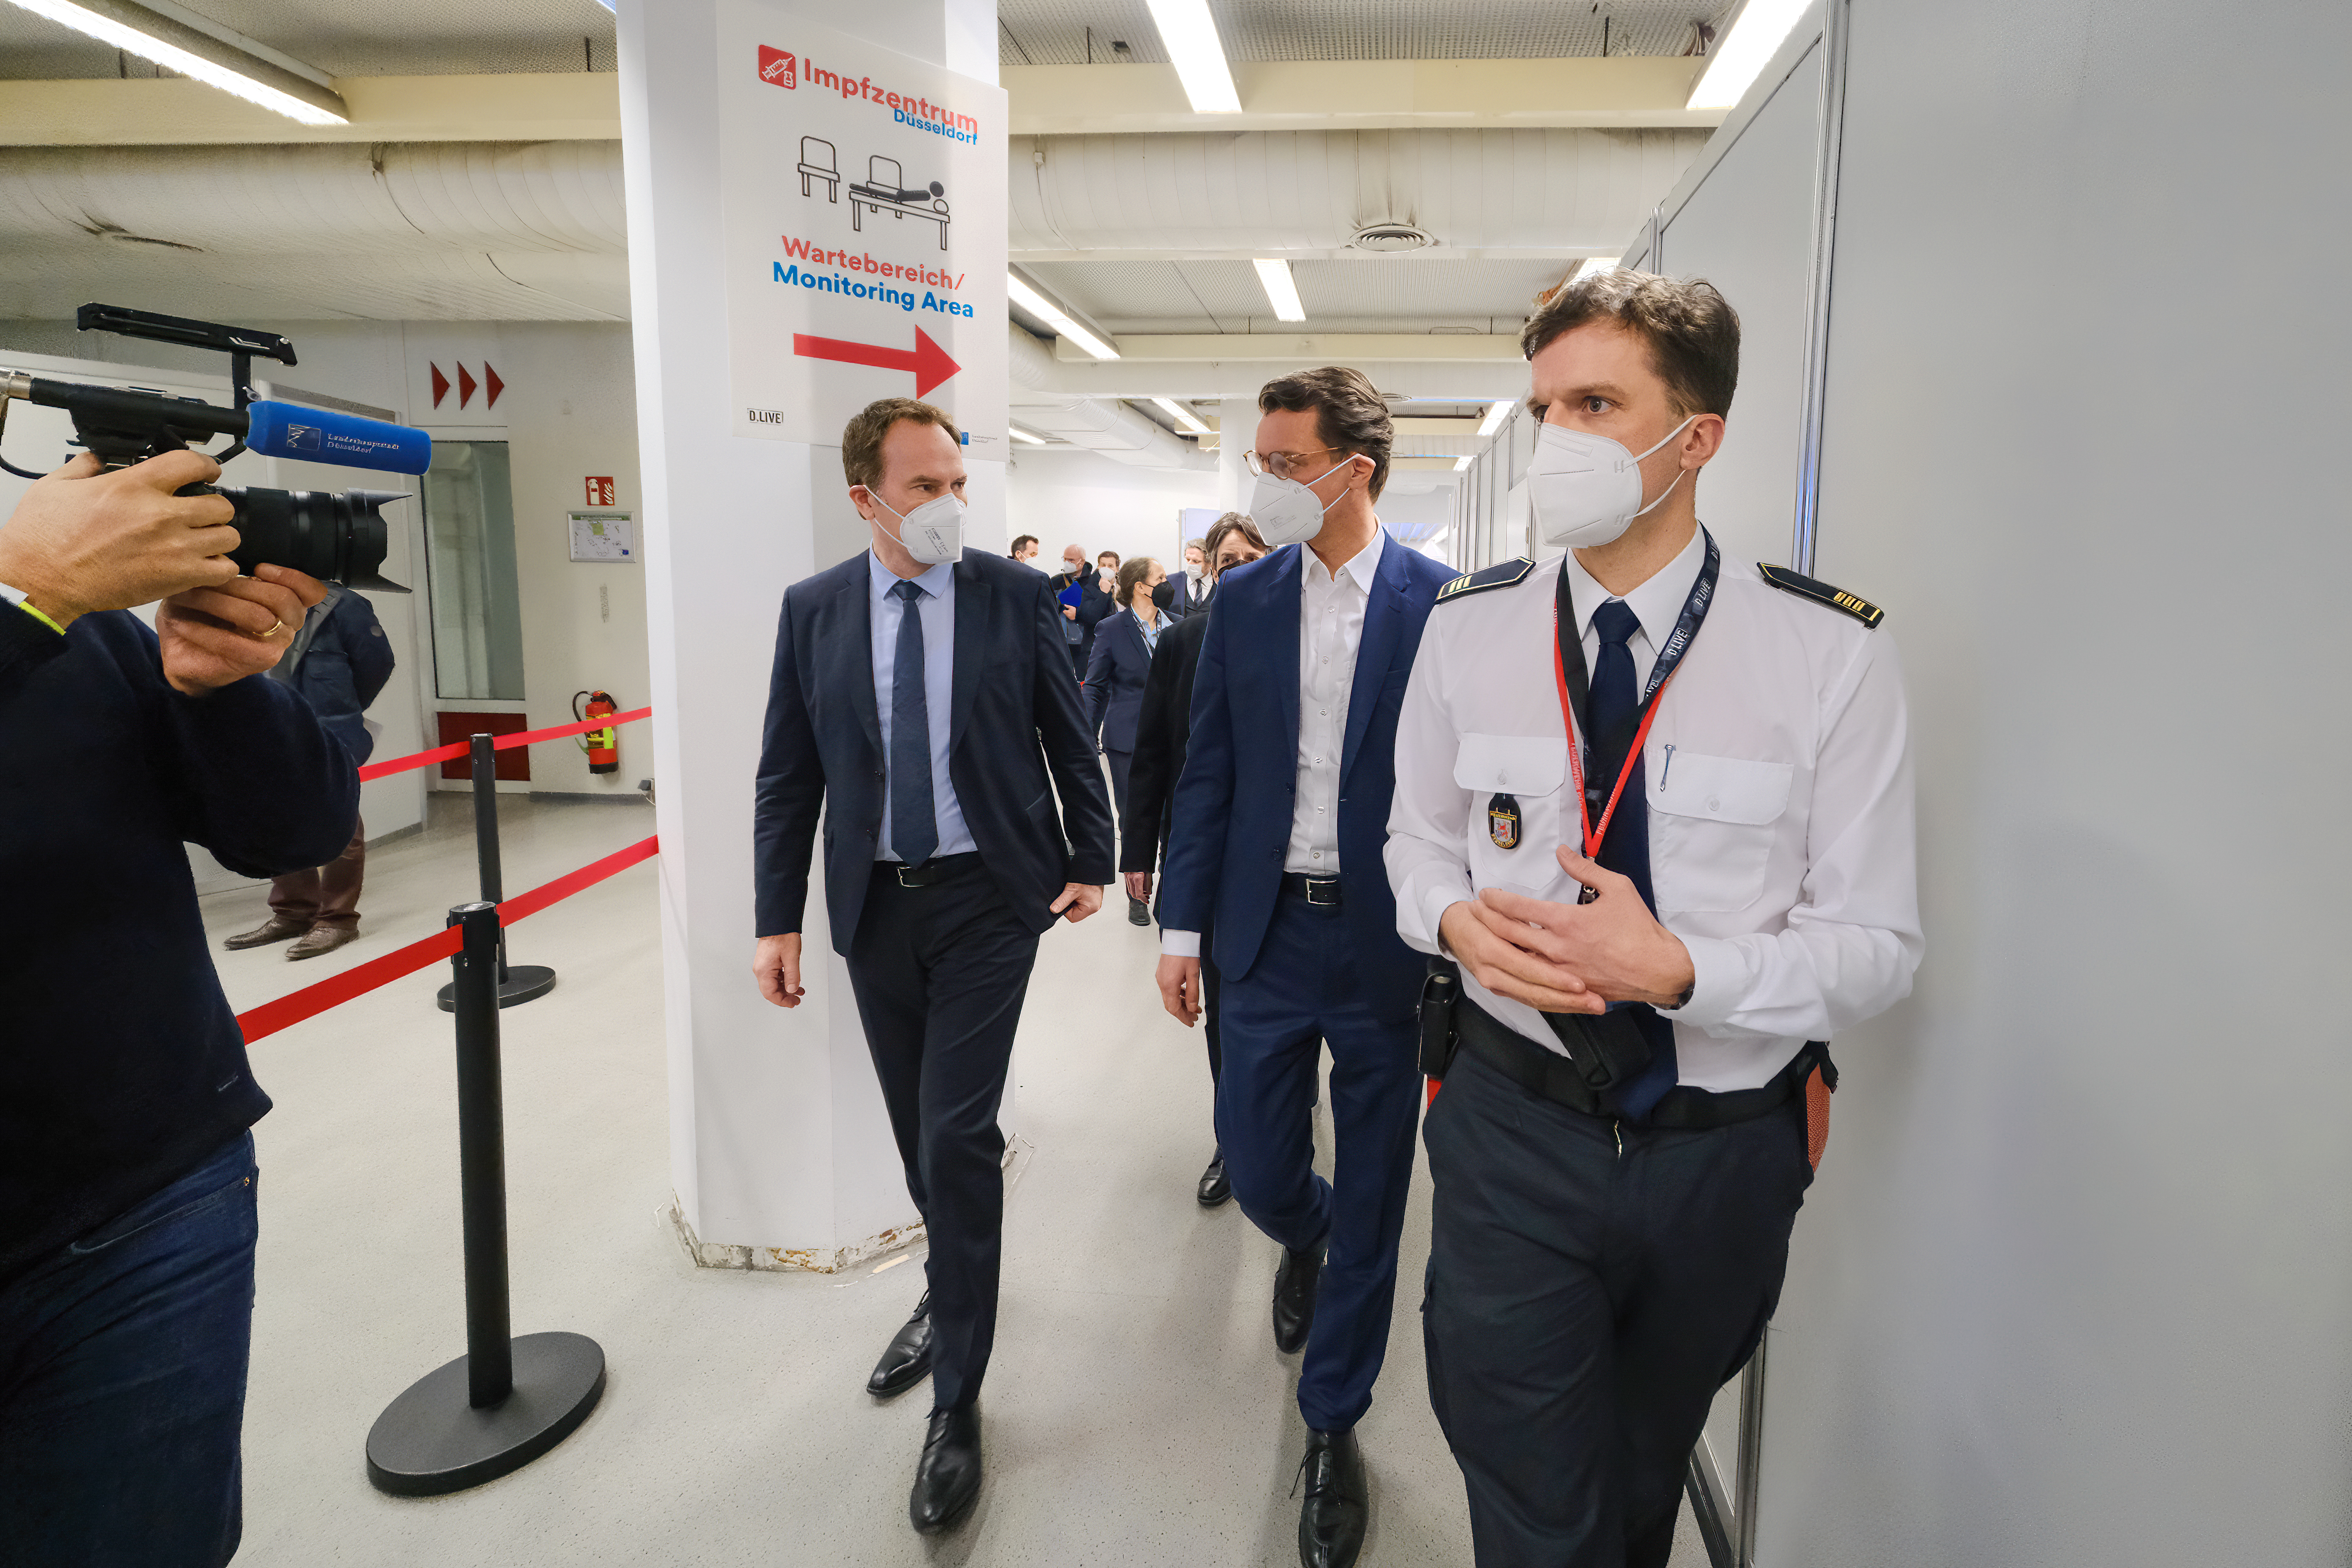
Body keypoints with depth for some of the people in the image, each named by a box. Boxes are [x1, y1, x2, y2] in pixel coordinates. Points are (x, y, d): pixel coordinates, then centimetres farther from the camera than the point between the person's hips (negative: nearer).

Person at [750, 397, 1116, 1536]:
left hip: (989, 897, -3)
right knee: (919, 1131, 17)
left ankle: (957, 1399, 11)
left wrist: (1092, 861, 2)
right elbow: (788, 776, 2)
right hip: (875, 906, 3)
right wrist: (777, 917, -1)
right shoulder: (812, 609, 1)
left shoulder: (1015, 595, -5)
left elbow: (1068, 738, 3)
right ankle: (953, 1292, 44)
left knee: (958, 1136, -5)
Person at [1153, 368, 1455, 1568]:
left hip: (1389, 941, -2)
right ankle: (1305, 1239, 50)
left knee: (1372, 1196, 9)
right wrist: (1181, 926, 3)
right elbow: (1207, 773, 5)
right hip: (1268, 930, 3)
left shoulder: (1440, 603, -6)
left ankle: (1333, 1426, 30)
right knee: (1256, 1165, 11)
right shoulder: (1243, 600, 3)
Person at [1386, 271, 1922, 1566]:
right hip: (1514, 1129, 0)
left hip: (1723, 1152, 0)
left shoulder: (1832, 656, -13)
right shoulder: (1467, 628, -5)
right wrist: (1458, 919, -15)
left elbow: (1876, 945, -10)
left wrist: (1678, 968, -26)